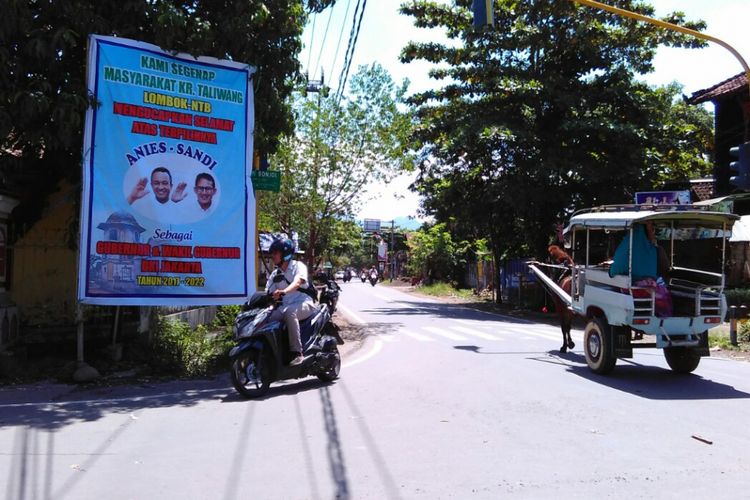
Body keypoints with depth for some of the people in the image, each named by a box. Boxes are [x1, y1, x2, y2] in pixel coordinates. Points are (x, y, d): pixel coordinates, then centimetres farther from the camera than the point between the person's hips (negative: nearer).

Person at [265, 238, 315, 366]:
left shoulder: (298, 266, -2)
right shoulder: (275, 275, 15)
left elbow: (297, 283, -23)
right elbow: (268, 294, 6)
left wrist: (283, 291, -43)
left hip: (304, 304, -5)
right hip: (285, 306, 5)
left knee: (289, 311, -38)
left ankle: (297, 352, -38)